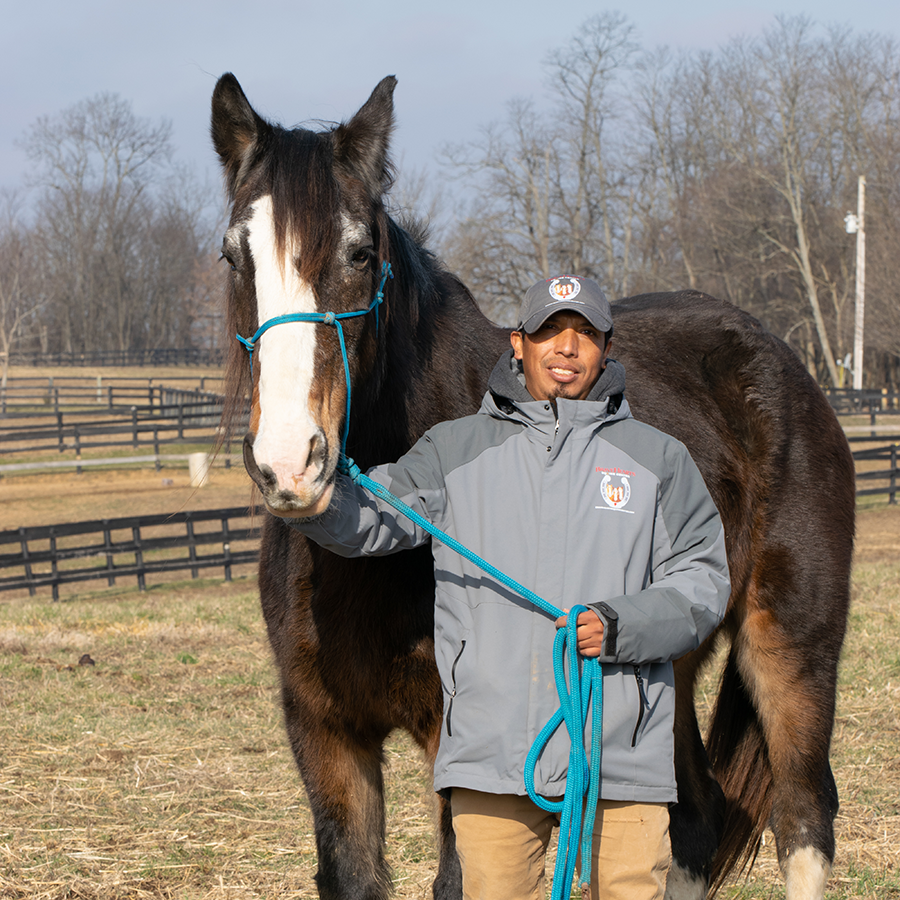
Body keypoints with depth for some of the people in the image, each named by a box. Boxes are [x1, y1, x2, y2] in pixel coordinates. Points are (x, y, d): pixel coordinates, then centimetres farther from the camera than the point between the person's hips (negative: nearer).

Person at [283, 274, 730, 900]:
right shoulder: (456, 451, 11)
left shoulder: (656, 459, 9)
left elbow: (702, 579, 5)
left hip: (622, 749, 0)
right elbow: (369, 520, 2)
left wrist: (621, 626, -13)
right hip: (491, 750, 0)